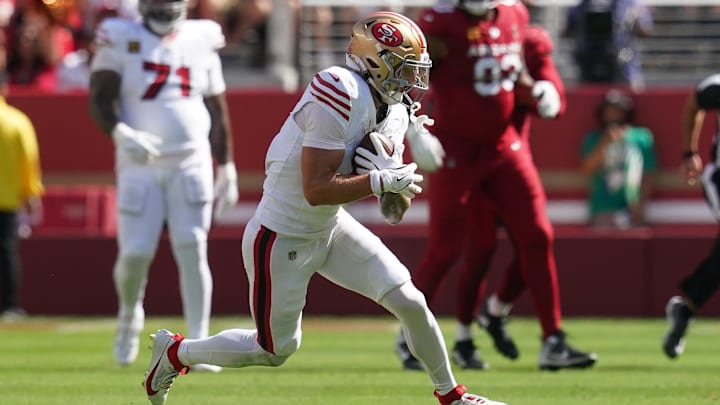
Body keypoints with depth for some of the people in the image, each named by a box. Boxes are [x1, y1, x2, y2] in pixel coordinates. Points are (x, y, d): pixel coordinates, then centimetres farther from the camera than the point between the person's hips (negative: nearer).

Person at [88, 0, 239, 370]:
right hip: (139, 165, -1)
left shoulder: (201, 41, 7)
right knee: (134, 254, -5)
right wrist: (121, 134, -27)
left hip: (191, 163, 1)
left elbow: (217, 113, 13)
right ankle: (130, 314, 27)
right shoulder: (120, 40, -1)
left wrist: (227, 170, 12)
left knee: (192, 250, -9)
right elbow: (100, 101, -7)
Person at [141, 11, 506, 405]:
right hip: (282, 237, -8)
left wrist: (389, 173, -19)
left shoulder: (394, 111, -1)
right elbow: (316, 190, -30)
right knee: (277, 349, 6)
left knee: (410, 302, 2)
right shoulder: (338, 96, -28)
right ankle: (175, 352, 27)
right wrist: (381, 179, -27)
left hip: (331, 227, 8)